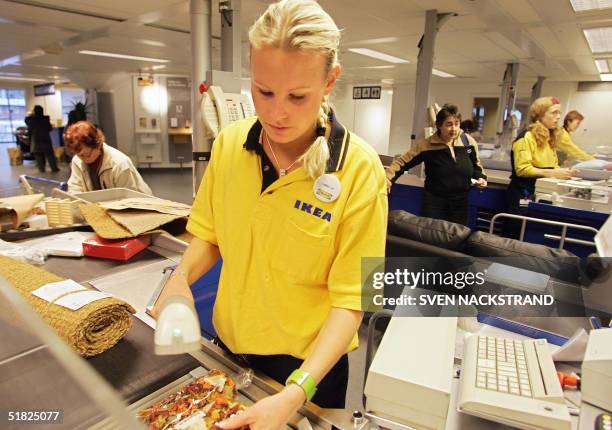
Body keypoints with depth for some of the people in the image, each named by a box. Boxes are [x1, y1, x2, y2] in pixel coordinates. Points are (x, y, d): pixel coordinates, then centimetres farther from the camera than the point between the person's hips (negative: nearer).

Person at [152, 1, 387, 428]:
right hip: (229, 343, 4)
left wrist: (295, 393, -29)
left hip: (308, 363, -3)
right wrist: (182, 276, -17)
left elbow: (349, 300, -20)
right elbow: (209, 235, 2)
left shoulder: (359, 169, -23)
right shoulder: (228, 143, -11)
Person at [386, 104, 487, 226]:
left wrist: (481, 177, -2)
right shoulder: (426, 145, -11)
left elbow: (476, 165, 16)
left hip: (460, 201, 3)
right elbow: (403, 162, -7)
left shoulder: (468, 142, -1)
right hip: (434, 201, -3)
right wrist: (388, 177, -21)